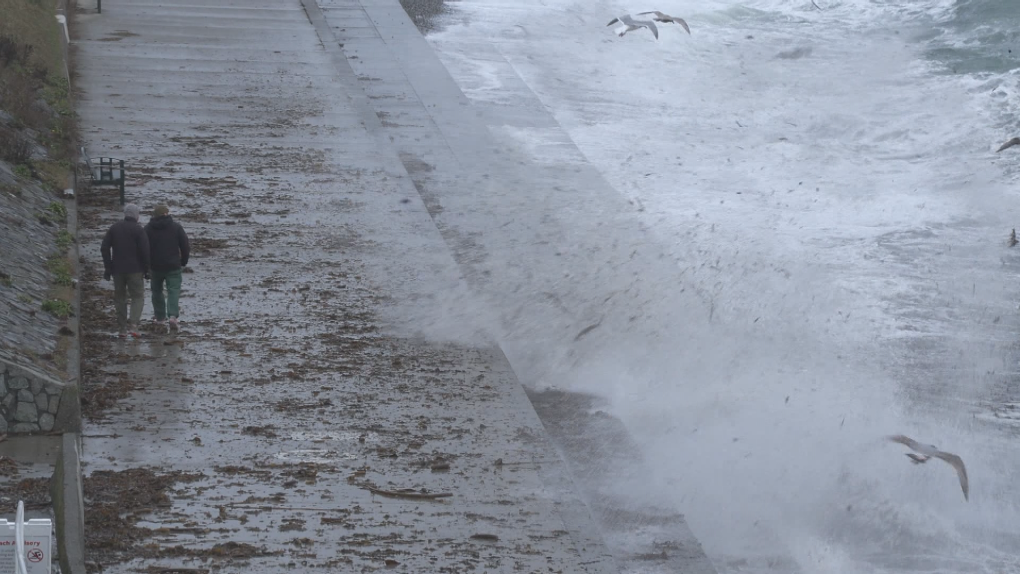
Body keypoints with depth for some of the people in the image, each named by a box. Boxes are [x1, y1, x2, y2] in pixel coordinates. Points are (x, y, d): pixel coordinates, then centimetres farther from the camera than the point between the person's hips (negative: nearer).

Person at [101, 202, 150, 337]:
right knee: (138, 296, 4)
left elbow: (104, 248, 3)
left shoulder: (114, 228, 6)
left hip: (117, 269, 4)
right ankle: (133, 324, -15)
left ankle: (122, 328, 11)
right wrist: (146, 269, -3)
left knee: (120, 298, 12)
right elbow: (145, 250, -13)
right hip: (134, 269, -4)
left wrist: (108, 268, 5)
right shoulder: (138, 229, -7)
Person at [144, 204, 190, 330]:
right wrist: (184, 261, 12)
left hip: (155, 266, 1)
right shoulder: (176, 227, -2)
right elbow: (185, 246, -1)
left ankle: (160, 317, 21)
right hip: (173, 266, -1)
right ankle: (173, 315, -21)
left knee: (157, 291, 17)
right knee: (173, 290, -2)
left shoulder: (148, 228, -1)